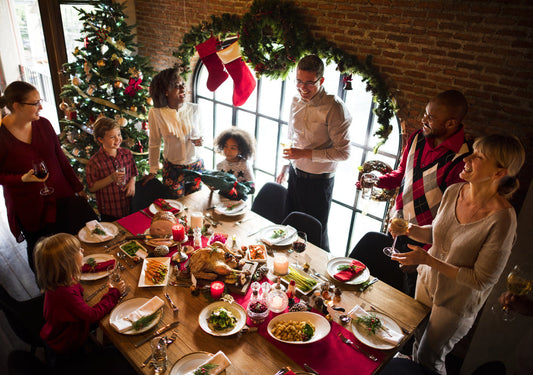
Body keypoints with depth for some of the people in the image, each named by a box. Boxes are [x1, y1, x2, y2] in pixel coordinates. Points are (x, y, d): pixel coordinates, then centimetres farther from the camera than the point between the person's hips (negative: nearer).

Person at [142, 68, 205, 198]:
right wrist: (153, 171, 4)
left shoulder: (193, 109, -5)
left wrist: (197, 141, -13)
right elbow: (154, 144, -2)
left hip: (196, 166, 2)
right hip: (172, 168, -2)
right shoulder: (155, 113, -12)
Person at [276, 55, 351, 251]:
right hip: (295, 174, 6)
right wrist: (285, 167, 22)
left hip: (319, 181, -6)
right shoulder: (296, 101, 2)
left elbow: (343, 152, -20)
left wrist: (305, 153, -25)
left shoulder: (334, 108, -20)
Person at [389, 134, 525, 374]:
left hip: (457, 301, -5)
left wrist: (428, 260, -28)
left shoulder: (502, 219, -30)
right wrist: (409, 230, -13)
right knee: (417, 342, 25)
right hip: (428, 281, 5)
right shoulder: (453, 192, -11)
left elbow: (482, 280, -23)